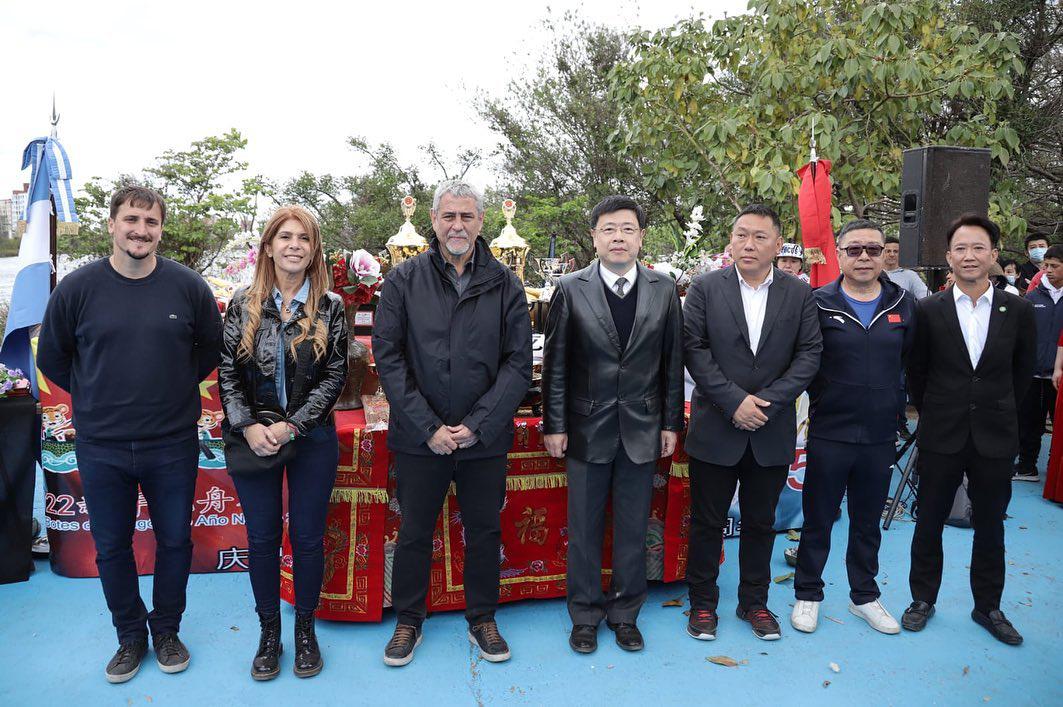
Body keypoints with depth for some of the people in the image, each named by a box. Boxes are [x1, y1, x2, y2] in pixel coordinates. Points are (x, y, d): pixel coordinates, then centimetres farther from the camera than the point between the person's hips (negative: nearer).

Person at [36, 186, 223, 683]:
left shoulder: (188, 286, -6)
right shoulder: (77, 287, -6)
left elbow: (212, 345, 10)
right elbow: (51, 357, 7)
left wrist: (180, 383, 5)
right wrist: (96, 396, 5)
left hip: (173, 443, 0)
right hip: (100, 446, 1)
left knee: (174, 542, 12)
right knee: (111, 548, 13)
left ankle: (167, 631, 33)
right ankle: (130, 636, 33)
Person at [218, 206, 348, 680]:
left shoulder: (329, 307, -2)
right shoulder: (243, 304, 2)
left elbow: (335, 375, -5)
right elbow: (227, 372, 1)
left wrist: (291, 426, -13)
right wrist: (248, 427, -12)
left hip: (312, 438, -1)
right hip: (253, 439, 1)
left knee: (308, 536, 8)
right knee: (262, 538, 9)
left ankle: (305, 628, 26)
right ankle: (269, 631, 26)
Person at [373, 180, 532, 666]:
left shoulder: (504, 285, -1)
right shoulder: (404, 279, -2)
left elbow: (518, 363, -3)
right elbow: (388, 356, -6)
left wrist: (477, 424, -13)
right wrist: (428, 426, -12)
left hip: (485, 439, 1)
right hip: (419, 437, 0)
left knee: (484, 531, 14)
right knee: (414, 532, 13)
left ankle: (482, 619, 35)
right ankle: (408, 622, 33)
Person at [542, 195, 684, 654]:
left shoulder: (664, 290, 2)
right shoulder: (571, 289, -3)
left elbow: (672, 362, 5)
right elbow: (555, 363, -1)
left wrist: (671, 423, 3)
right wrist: (554, 425, -3)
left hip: (642, 429, 2)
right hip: (587, 428, -1)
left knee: (633, 529, 12)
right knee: (584, 528, 11)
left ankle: (625, 612, 30)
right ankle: (585, 613, 28)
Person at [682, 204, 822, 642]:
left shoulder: (799, 294, 2)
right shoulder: (705, 288, -3)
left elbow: (809, 354, -2)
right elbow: (694, 350, -8)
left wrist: (769, 402, -14)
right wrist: (734, 401, -16)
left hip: (772, 432, 2)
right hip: (715, 427, -2)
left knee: (760, 522, 15)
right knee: (707, 522, 9)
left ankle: (754, 602, 32)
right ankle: (702, 603, 25)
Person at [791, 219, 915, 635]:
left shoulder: (904, 305, 4)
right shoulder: (819, 304, -6)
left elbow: (911, 360, 13)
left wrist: (894, 402, 6)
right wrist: (824, 395, -4)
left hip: (881, 436, 3)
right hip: (829, 434, -3)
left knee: (868, 522, 17)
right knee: (818, 520, 9)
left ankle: (864, 596, 34)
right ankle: (807, 595, 25)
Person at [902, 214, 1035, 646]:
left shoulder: (1018, 311, -2)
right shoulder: (929, 310, -5)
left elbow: (1023, 371, 10)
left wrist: (1000, 412, 10)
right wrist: (933, 413, 7)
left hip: (995, 439, 1)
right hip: (941, 437, -1)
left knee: (990, 527, 13)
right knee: (929, 523, 10)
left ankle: (987, 607, 30)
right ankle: (923, 599, 27)